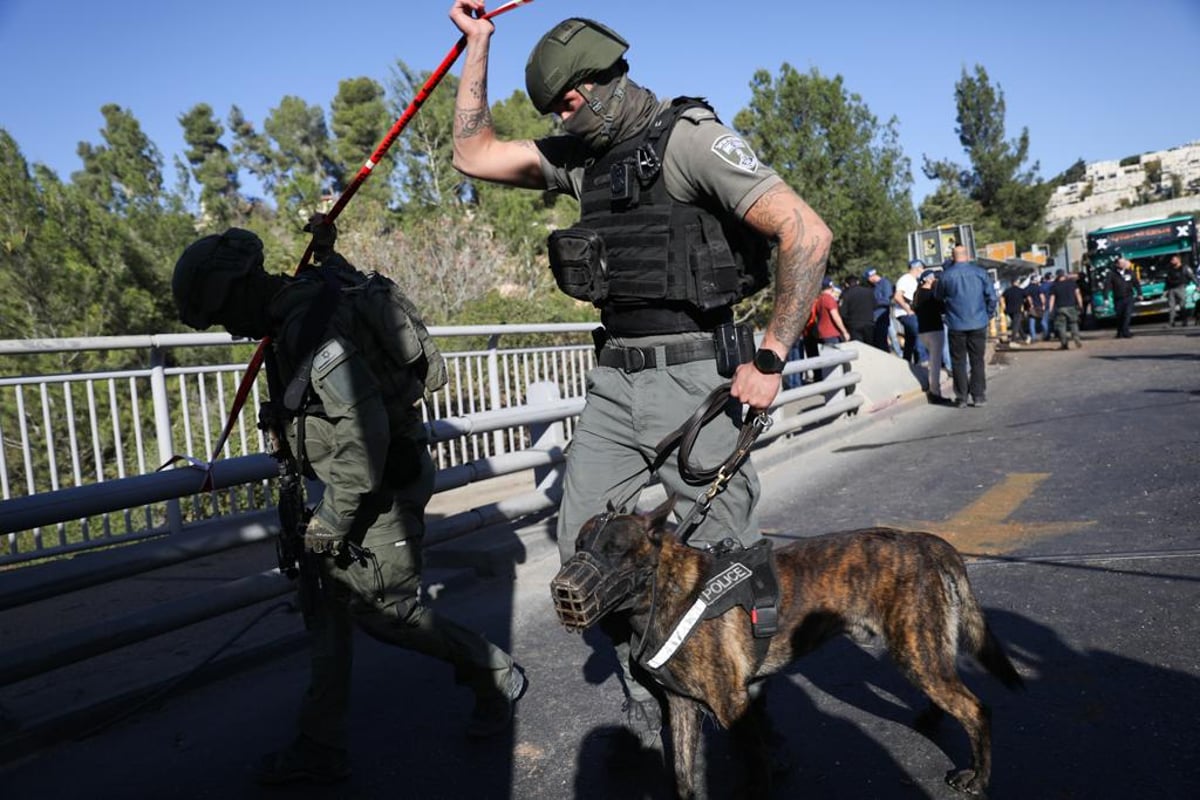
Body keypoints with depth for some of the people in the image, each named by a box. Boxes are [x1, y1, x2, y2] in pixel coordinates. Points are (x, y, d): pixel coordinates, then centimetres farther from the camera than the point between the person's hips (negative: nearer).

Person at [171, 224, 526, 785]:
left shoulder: (311, 329, -27)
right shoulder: (309, 295, 4)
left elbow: (365, 433, -29)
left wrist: (331, 520, -23)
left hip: (386, 482, -11)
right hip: (362, 478, 11)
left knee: (386, 609, -1)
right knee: (326, 606, 12)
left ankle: (496, 677, 22)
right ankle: (320, 748, 23)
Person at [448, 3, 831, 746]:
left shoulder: (690, 137, -10)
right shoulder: (581, 155, 13)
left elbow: (807, 233, -18)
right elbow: (474, 154, 19)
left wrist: (770, 359, -18)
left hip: (691, 376, -7)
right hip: (614, 378, 8)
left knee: (727, 549, 0)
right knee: (585, 539, 10)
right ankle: (650, 702, 27)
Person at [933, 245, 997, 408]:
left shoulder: (946, 275, -5)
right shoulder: (980, 272, -1)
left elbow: (938, 296, 9)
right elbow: (992, 297, 0)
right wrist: (987, 315, 12)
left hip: (956, 325, -1)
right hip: (978, 324, 1)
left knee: (958, 362, 6)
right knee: (977, 361, 9)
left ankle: (961, 397, 6)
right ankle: (978, 396, 10)